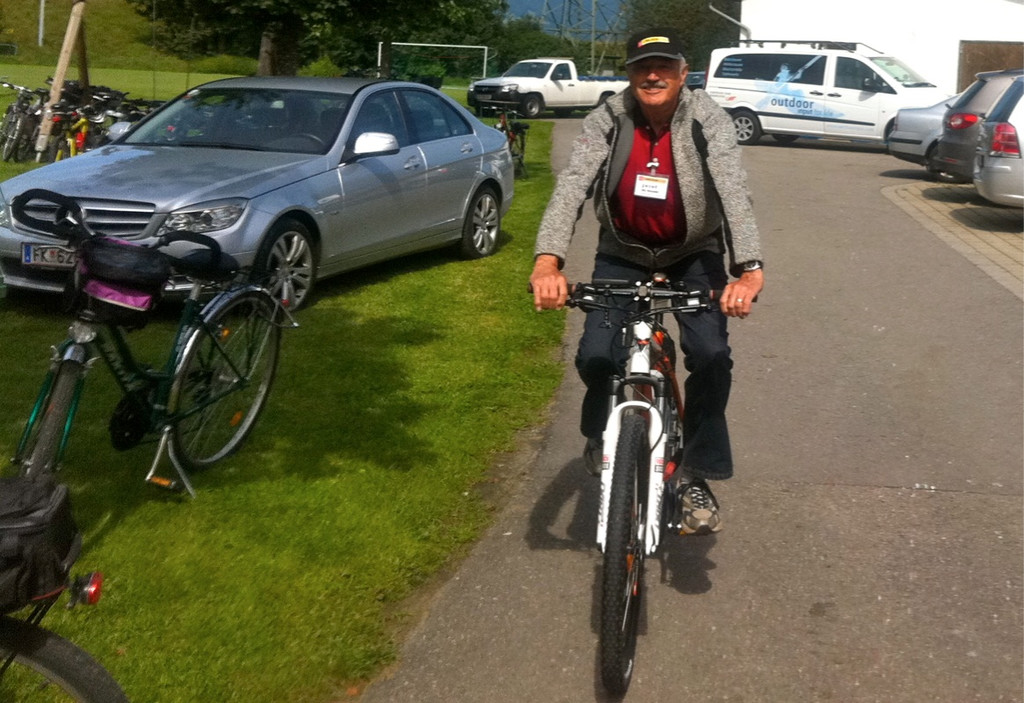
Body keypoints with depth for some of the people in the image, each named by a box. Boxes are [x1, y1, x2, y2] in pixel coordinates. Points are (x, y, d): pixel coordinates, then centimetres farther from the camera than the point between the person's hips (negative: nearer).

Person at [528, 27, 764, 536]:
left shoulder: (707, 120, -20)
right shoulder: (608, 120, -18)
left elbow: (734, 191, -33)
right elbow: (571, 185, -30)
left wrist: (748, 269, -51)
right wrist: (547, 261, -48)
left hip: (694, 255, -1)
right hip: (623, 254, 1)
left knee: (711, 356, -20)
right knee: (597, 357, -15)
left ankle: (694, 478, -2)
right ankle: (602, 431, 20)